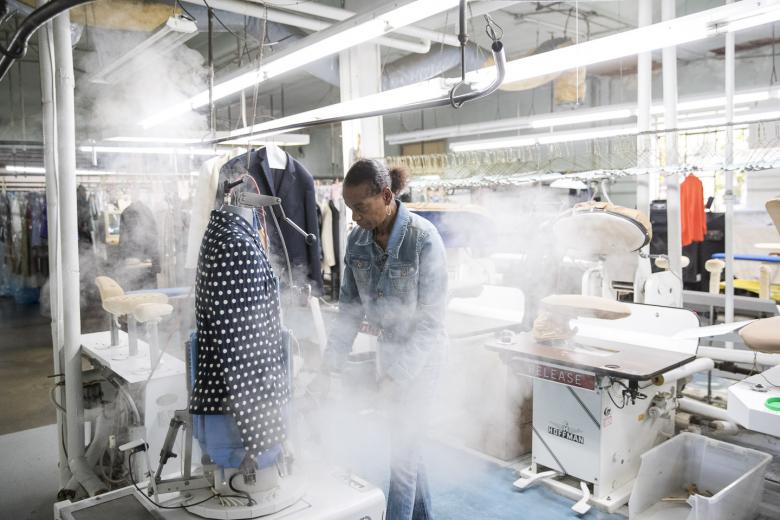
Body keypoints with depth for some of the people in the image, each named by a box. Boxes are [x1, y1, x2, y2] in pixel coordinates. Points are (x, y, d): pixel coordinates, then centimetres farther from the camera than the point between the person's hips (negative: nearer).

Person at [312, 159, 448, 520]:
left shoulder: (423, 240, -24)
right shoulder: (357, 240, -7)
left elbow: (430, 318, -22)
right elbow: (350, 309, -2)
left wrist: (397, 376, -25)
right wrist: (330, 367, -8)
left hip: (420, 354, -6)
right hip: (387, 350, 6)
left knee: (403, 448, 2)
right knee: (408, 442, 19)